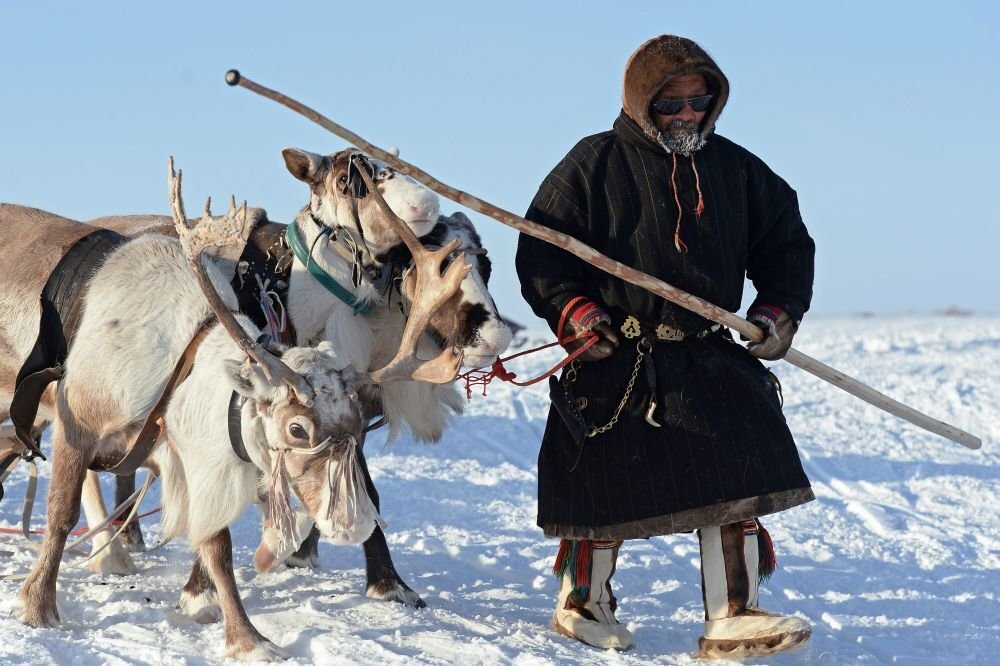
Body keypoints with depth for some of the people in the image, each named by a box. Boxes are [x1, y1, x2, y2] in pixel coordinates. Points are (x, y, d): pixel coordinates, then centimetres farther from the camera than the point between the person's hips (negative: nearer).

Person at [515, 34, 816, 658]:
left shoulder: (735, 168, 8)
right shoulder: (596, 163, -3)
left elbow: (785, 240, 18)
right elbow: (542, 249, -3)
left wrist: (779, 309, 5)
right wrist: (573, 312, -16)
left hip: (711, 358, 4)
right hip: (613, 359, -4)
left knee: (735, 484, -6)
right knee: (609, 484, 3)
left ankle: (732, 618, -1)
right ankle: (583, 602, 25)